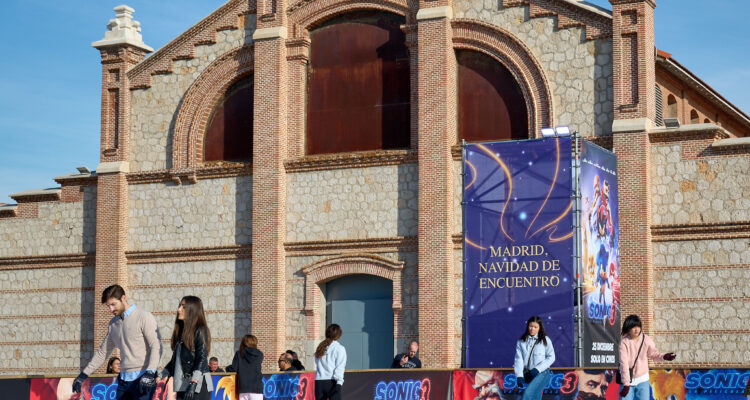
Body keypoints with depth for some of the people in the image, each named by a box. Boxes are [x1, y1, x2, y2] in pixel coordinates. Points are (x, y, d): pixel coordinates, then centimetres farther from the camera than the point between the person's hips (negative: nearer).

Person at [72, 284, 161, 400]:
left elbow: (156, 347, -13)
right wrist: (83, 375, 22)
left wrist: (150, 373, -26)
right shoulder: (113, 323, 14)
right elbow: (103, 352, 24)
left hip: (143, 379, -7)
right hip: (124, 378, 7)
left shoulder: (144, 317, -7)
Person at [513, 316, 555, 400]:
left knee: (528, 393, -26)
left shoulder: (545, 340, 5)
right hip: (527, 374, 3)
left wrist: (537, 369, -10)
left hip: (541, 373, -3)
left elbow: (551, 357, 2)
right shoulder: (521, 342, 11)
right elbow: (518, 359, 3)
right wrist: (519, 376, -10)